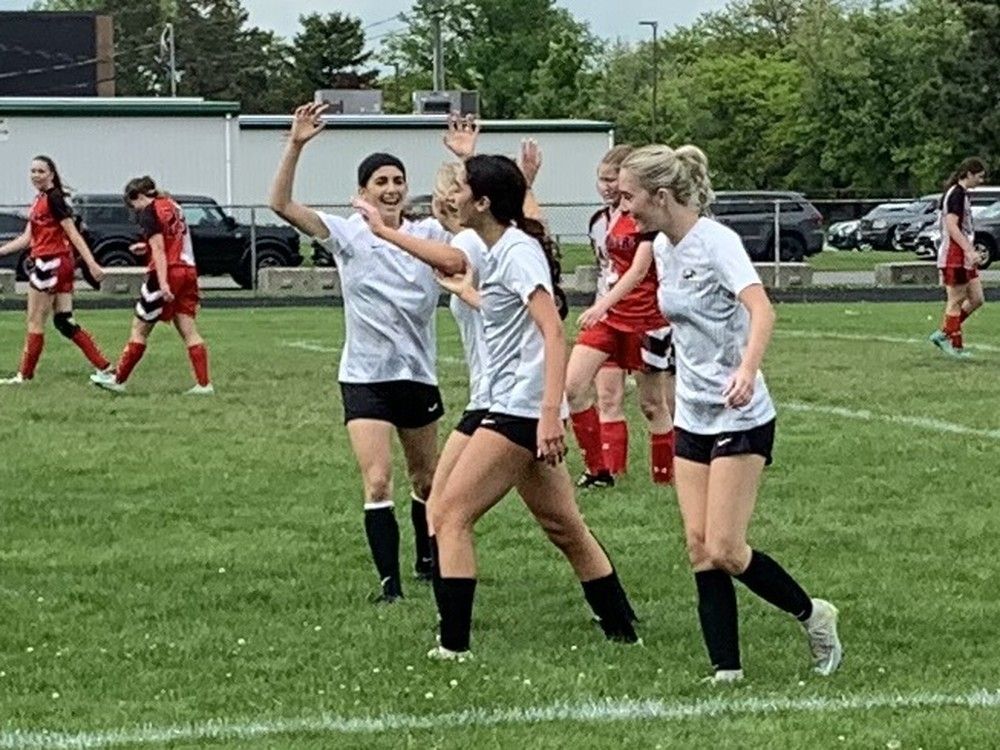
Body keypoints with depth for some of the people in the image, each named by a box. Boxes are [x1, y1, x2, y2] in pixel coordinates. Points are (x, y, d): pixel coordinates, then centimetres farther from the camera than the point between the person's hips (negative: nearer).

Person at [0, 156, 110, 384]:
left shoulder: (53, 198, -11)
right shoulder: (39, 200, 17)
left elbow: (73, 234, -16)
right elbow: (26, 239, 20)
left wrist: (91, 263, -21)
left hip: (51, 263, -9)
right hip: (62, 264, 9)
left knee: (35, 321, 0)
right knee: (64, 321, 7)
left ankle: (24, 375, 8)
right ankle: (104, 367, 2)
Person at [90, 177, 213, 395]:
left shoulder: (149, 212, -8)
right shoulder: (171, 205, 16)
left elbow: (159, 250, -17)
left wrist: (163, 283, -23)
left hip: (168, 271, -7)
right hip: (188, 271, 7)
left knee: (140, 328, 3)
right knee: (189, 331, 3)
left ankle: (118, 379, 10)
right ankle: (204, 384, -5)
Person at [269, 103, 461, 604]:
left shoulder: (429, 235, 1)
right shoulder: (348, 235, -5)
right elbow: (282, 205, -15)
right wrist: (296, 146, -27)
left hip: (419, 375, 3)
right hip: (365, 378, -3)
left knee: (426, 482, 17)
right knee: (377, 483, -13)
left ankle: (427, 561, 38)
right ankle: (390, 583, -10)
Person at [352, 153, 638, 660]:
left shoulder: (517, 252, -14)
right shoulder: (496, 251, 13)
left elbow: (553, 332, -24)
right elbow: (452, 261, 35)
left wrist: (551, 411, -32)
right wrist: (385, 231, 43)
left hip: (522, 410, -10)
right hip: (523, 410, 10)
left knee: (449, 517, -7)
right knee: (563, 526, 13)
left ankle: (454, 644, -9)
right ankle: (621, 627, 17)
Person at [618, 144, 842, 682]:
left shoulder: (715, 242, -18)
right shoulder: (663, 248, 7)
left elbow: (760, 309, -33)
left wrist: (747, 370, -50)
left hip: (741, 419, -8)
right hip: (692, 416, 8)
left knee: (724, 551, -10)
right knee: (699, 548, 0)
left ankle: (811, 614, 13)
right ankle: (726, 669, 2)